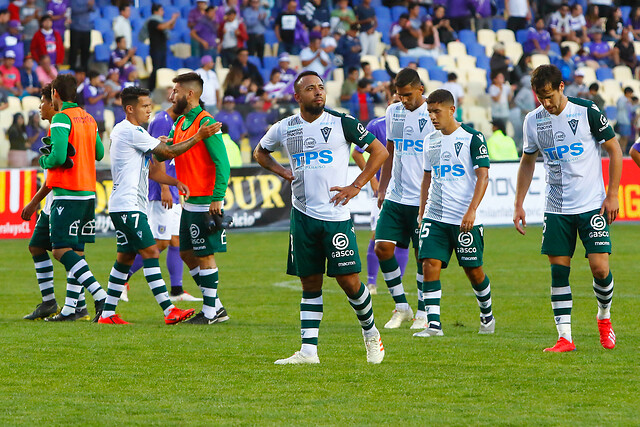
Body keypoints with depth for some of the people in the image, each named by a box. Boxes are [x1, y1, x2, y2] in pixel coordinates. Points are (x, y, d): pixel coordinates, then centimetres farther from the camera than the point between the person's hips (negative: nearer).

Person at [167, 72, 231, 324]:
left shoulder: (205, 123, -14)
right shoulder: (180, 122, 13)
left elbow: (222, 163, -18)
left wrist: (217, 198, -23)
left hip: (205, 203, -9)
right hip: (189, 203, 9)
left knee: (205, 256, -4)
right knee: (187, 254, 12)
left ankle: (210, 312, 4)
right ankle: (216, 307, 20)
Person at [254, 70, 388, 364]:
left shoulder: (341, 123, -4)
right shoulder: (284, 128, 7)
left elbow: (379, 151, 1)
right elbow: (260, 152, 26)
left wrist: (356, 186, -5)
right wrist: (281, 171, 8)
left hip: (335, 215, -3)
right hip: (302, 216, 3)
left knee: (348, 279, -5)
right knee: (309, 283, 5)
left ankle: (371, 333, 19)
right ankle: (308, 350, 6)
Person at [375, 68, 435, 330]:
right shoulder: (393, 112, 11)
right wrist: (382, 188, 18)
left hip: (424, 199, -5)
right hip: (395, 197, 5)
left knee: (423, 254, 0)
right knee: (382, 248, -3)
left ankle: (423, 313, 11)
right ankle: (401, 307, 10)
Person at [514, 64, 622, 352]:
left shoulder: (587, 112, -9)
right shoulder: (533, 121, 3)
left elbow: (614, 150, -1)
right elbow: (527, 162, 16)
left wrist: (612, 195, -6)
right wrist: (518, 205, 11)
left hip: (592, 206, -3)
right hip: (556, 208, 3)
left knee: (600, 267, -10)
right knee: (558, 270, -3)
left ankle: (604, 317, 19)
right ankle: (564, 338, 2)